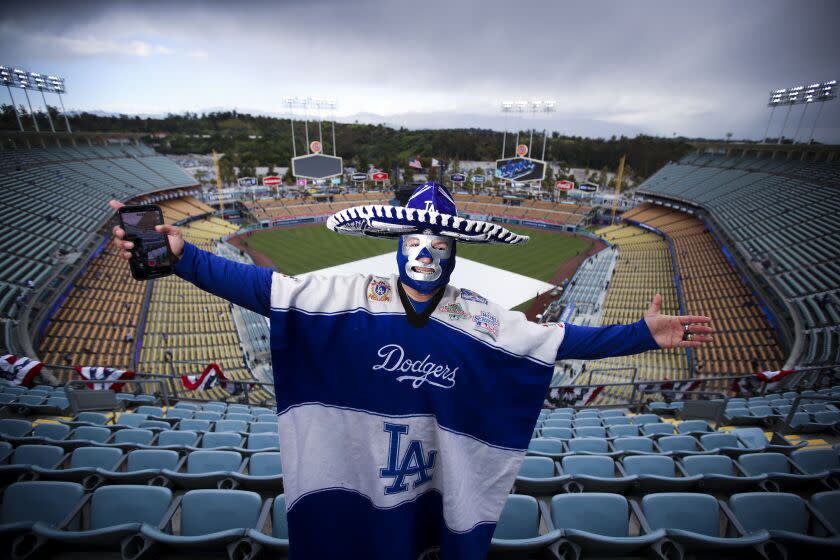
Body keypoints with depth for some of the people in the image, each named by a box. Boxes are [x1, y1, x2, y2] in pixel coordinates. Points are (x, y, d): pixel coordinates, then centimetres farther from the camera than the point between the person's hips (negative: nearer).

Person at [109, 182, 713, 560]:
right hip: (358, 471, -1)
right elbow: (267, 288, -18)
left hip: (445, 482, 2)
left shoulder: (478, 317, -8)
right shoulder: (354, 296, -13)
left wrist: (643, 334, -11)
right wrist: (181, 256, -27)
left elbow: (557, 340, -7)